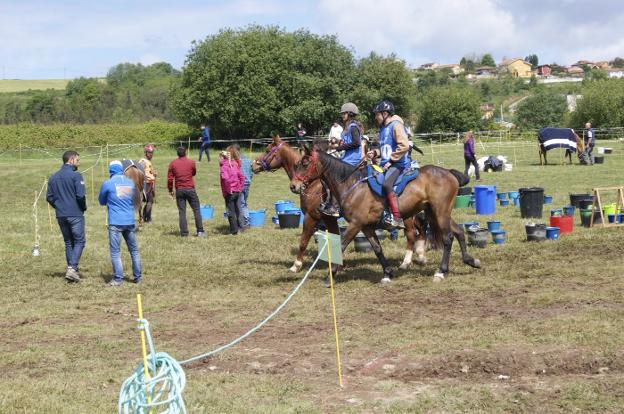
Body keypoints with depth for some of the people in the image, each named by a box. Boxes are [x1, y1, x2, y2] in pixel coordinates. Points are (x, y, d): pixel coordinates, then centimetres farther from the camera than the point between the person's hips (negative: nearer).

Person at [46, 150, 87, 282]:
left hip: (61, 215, 6)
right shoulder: (76, 175, -10)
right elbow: (80, 195, -17)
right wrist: (84, 207, 1)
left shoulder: (53, 177, 9)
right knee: (79, 241, 1)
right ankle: (72, 268, -13)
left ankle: (72, 270, 16)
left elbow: (49, 197, 8)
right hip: (75, 214, -6)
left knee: (68, 242, 15)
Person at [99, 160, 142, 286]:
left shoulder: (108, 183, -4)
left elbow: (101, 201, 9)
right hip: (130, 222, 4)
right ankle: (137, 277, 18)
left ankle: (118, 279, -4)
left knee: (115, 252, -1)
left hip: (115, 222, -4)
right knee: (134, 250, 14)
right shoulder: (131, 182, 8)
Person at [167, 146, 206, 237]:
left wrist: (170, 190, 9)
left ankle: (184, 232, 1)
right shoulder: (191, 162, -2)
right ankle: (200, 231, 0)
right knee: (196, 210, 5)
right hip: (190, 189, -1)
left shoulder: (173, 163, 0)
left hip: (179, 190, 1)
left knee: (182, 212, 4)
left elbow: (170, 178, -1)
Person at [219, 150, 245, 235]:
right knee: (236, 210, 18)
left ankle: (234, 230, 6)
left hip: (229, 193, -7)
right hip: (237, 191, 7)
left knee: (230, 211, 3)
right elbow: (242, 177, 8)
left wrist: (228, 190, -18)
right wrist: (240, 188, 12)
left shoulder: (223, 167, -15)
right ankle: (238, 226, 27)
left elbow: (226, 179, -29)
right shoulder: (234, 164, 7)